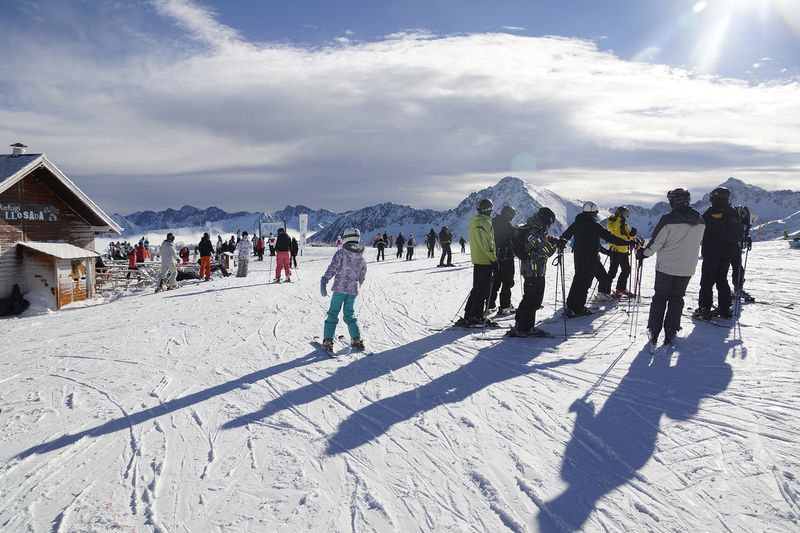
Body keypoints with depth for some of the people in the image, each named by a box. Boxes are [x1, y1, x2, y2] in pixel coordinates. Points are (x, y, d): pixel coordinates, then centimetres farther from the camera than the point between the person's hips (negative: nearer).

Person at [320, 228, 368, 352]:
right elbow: (363, 274, 15)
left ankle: (328, 341, 3)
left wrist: (324, 281, -28)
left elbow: (333, 267, -22)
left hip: (340, 288, -4)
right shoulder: (361, 256, 6)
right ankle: (356, 339, 14)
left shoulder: (341, 253, -10)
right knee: (350, 314, 18)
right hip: (354, 290, 4)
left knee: (333, 314, 5)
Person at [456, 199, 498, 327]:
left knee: (477, 288, 14)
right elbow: (487, 244, -20)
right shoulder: (485, 222, -15)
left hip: (476, 259, 9)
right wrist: (494, 259, -15)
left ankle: (468, 316, 15)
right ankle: (476, 317, -2)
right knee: (483, 290, -3)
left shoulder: (473, 222, 13)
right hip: (485, 261, -9)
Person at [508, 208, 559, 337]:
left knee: (528, 298, 18)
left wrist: (551, 240, 5)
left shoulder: (528, 229, 11)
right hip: (536, 271, -10)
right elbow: (547, 251, -20)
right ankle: (525, 329, 3)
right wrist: (556, 244, -3)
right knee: (534, 301, -2)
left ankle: (519, 325, 24)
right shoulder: (536, 233, -20)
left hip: (527, 269, 10)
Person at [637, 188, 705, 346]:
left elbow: (656, 242, -15)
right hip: (687, 269, 4)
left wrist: (644, 253, 1)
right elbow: (699, 242, 15)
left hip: (666, 267, -4)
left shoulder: (668, 219, -17)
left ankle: (654, 331, 9)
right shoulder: (700, 221, 1)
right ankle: (670, 333, 10)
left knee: (660, 298, 8)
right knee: (677, 299, 12)